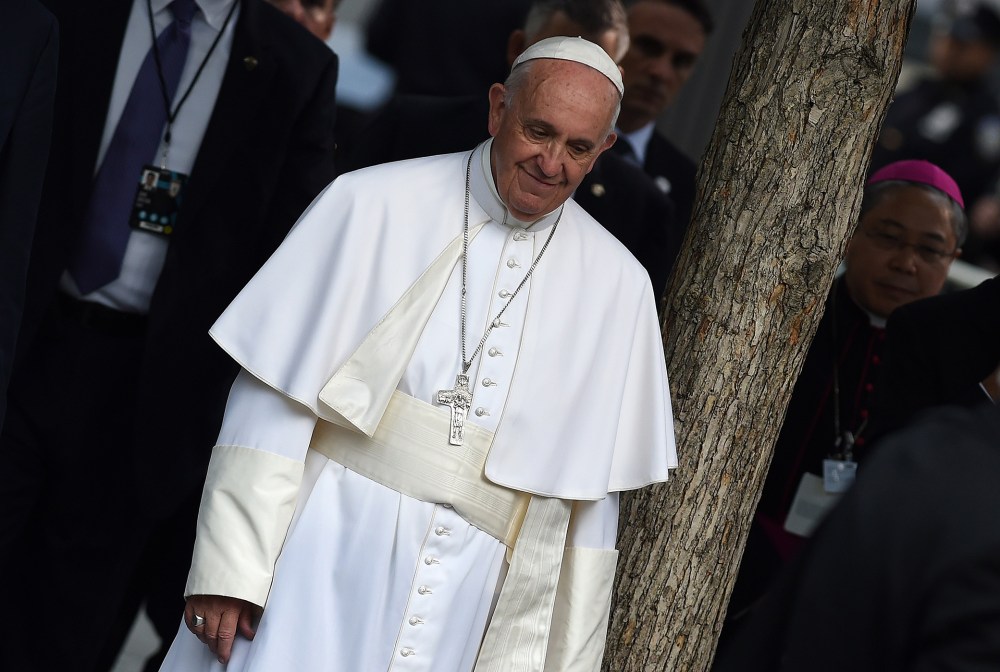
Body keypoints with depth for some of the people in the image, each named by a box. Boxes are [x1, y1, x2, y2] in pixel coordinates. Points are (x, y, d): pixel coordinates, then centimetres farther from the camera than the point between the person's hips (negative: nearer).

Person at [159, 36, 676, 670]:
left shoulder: (619, 287, 3)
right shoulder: (377, 205, -4)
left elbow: (590, 497, 7)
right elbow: (278, 392, -5)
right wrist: (229, 568, -11)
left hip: (461, 609, 2)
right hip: (321, 564, -2)